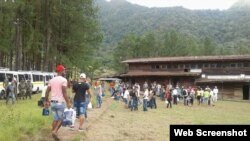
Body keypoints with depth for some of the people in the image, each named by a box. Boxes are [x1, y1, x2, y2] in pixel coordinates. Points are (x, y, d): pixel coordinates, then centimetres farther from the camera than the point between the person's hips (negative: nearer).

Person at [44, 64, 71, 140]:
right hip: (60, 102, -6)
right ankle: (55, 131, -11)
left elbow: (47, 92, 9)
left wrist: (46, 101, 18)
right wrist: (68, 102, -11)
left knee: (56, 118, 15)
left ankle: (54, 132, 15)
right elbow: (64, 93, -15)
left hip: (53, 102, 6)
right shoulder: (63, 80, -9)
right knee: (61, 119, 6)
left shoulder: (51, 80, 9)